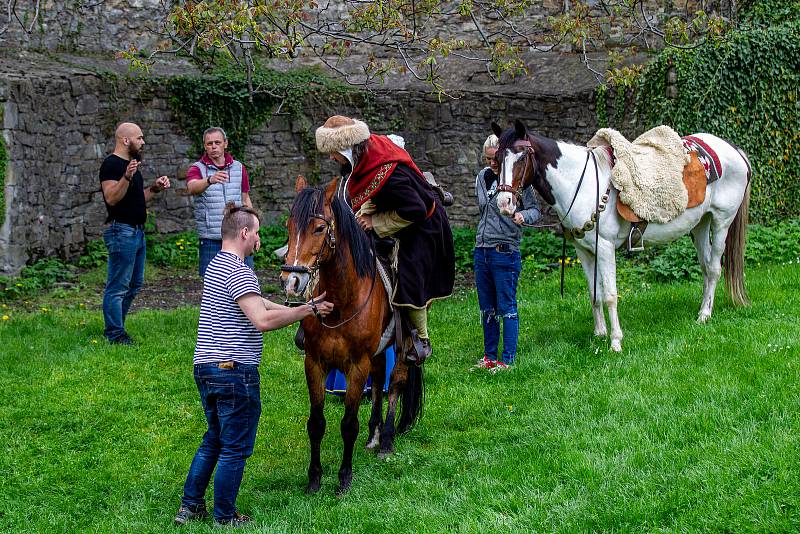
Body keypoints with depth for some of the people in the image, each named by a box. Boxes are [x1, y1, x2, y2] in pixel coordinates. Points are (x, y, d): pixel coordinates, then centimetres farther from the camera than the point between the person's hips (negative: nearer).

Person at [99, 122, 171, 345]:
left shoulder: (131, 163, 19)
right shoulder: (111, 164, -12)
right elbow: (112, 198, -22)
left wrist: (155, 188, 12)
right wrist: (127, 177, -34)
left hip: (137, 231, 10)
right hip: (121, 231, -10)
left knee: (134, 284, 15)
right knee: (118, 286, -7)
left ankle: (116, 328, 23)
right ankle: (115, 334, -4)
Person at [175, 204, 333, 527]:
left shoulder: (218, 265, 15)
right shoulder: (238, 272, -17)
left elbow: (258, 304, 19)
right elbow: (264, 320, -27)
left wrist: (305, 310, 17)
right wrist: (307, 310, -17)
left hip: (205, 368, 10)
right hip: (234, 372, -10)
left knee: (214, 440, 23)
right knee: (235, 448, 3)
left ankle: (190, 506, 25)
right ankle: (225, 518, 12)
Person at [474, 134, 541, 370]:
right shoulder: (482, 177, 10)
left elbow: (535, 210, -10)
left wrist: (523, 216, -29)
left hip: (505, 251, -7)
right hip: (482, 250, 7)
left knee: (506, 307, -4)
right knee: (487, 309, 13)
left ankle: (508, 360, 0)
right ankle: (489, 357, 23)